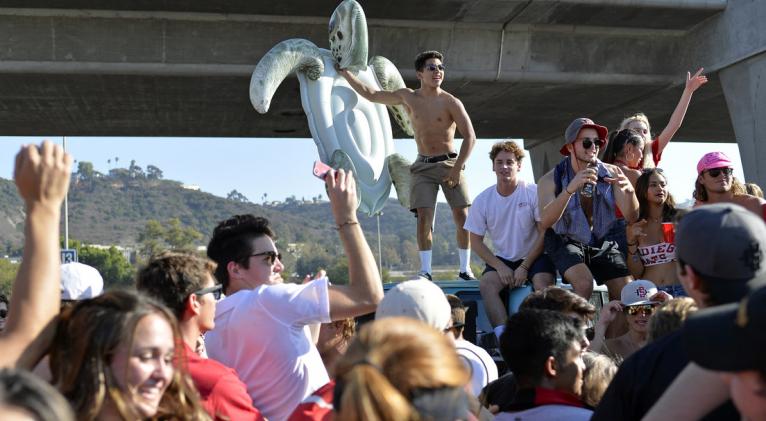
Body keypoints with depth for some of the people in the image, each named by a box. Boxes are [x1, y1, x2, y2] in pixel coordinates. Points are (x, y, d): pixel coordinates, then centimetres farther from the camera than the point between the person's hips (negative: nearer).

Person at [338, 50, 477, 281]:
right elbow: (371, 94, 14)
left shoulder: (450, 102, -6)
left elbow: (470, 137, -9)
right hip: (423, 166, 2)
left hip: (450, 162, -2)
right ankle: (425, 270, -6)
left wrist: (457, 170, -15)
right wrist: (344, 72, 16)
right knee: (424, 217, -11)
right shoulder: (407, 97, 4)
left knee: (462, 216, -5)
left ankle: (465, 268, 7)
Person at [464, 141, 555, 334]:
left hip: (535, 257, -2)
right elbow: (476, 241, 3)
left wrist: (524, 267, -15)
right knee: (486, 283, -26)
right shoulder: (482, 200, 0)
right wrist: (500, 267, -11)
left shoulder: (534, 193, -8)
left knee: (542, 282, -32)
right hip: (502, 259, 2)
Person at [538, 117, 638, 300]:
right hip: (566, 242, -3)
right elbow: (544, 222, -29)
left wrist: (629, 191, -29)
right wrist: (570, 189, -42)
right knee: (584, 282, -29)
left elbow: (631, 218, -7)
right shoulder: (551, 179, -12)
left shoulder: (610, 173, -5)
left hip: (602, 243, 3)